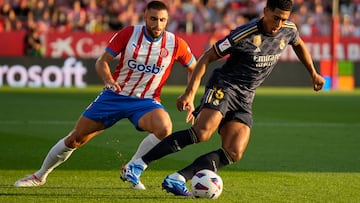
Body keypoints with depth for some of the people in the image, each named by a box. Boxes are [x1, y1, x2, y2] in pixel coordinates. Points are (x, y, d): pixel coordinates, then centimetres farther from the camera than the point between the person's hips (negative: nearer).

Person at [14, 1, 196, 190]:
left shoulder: (176, 44, -10)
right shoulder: (128, 34, -11)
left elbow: (194, 69, 7)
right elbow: (102, 61, -5)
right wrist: (108, 79, -26)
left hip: (145, 102, 0)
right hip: (114, 95, 0)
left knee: (164, 128, -33)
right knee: (75, 139, 3)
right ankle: (40, 176, 25)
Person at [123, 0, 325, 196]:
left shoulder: (289, 30, 0)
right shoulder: (244, 35, -18)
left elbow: (299, 44, 26)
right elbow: (207, 58, -11)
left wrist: (314, 73, 32)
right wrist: (190, 93, -17)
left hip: (244, 99, 6)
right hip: (223, 86, -6)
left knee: (234, 153, -14)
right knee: (202, 132, -31)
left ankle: (177, 179, -17)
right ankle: (139, 164, -27)